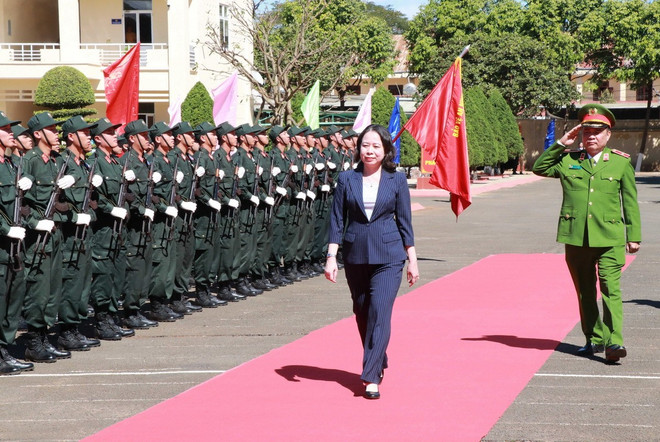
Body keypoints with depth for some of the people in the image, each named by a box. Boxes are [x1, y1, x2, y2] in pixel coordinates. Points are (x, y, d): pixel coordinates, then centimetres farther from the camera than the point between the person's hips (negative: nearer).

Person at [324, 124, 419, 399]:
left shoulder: (396, 180, 0)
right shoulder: (347, 179, 2)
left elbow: (405, 221, 5)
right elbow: (337, 220, 4)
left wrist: (412, 260, 5)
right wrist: (331, 256, -3)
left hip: (388, 256, -2)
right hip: (355, 255, 3)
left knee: (380, 312, -12)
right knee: (362, 314, 13)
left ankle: (371, 378, -12)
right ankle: (378, 363, 33)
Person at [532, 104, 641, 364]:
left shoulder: (621, 162, 5)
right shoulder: (568, 160, 9)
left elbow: (630, 202, 8)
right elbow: (539, 168, 9)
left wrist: (634, 235, 5)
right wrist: (561, 144, 2)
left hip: (609, 238, -3)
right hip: (576, 238, 3)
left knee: (611, 289, -12)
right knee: (585, 292, 11)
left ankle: (614, 342, -15)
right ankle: (594, 339, 22)